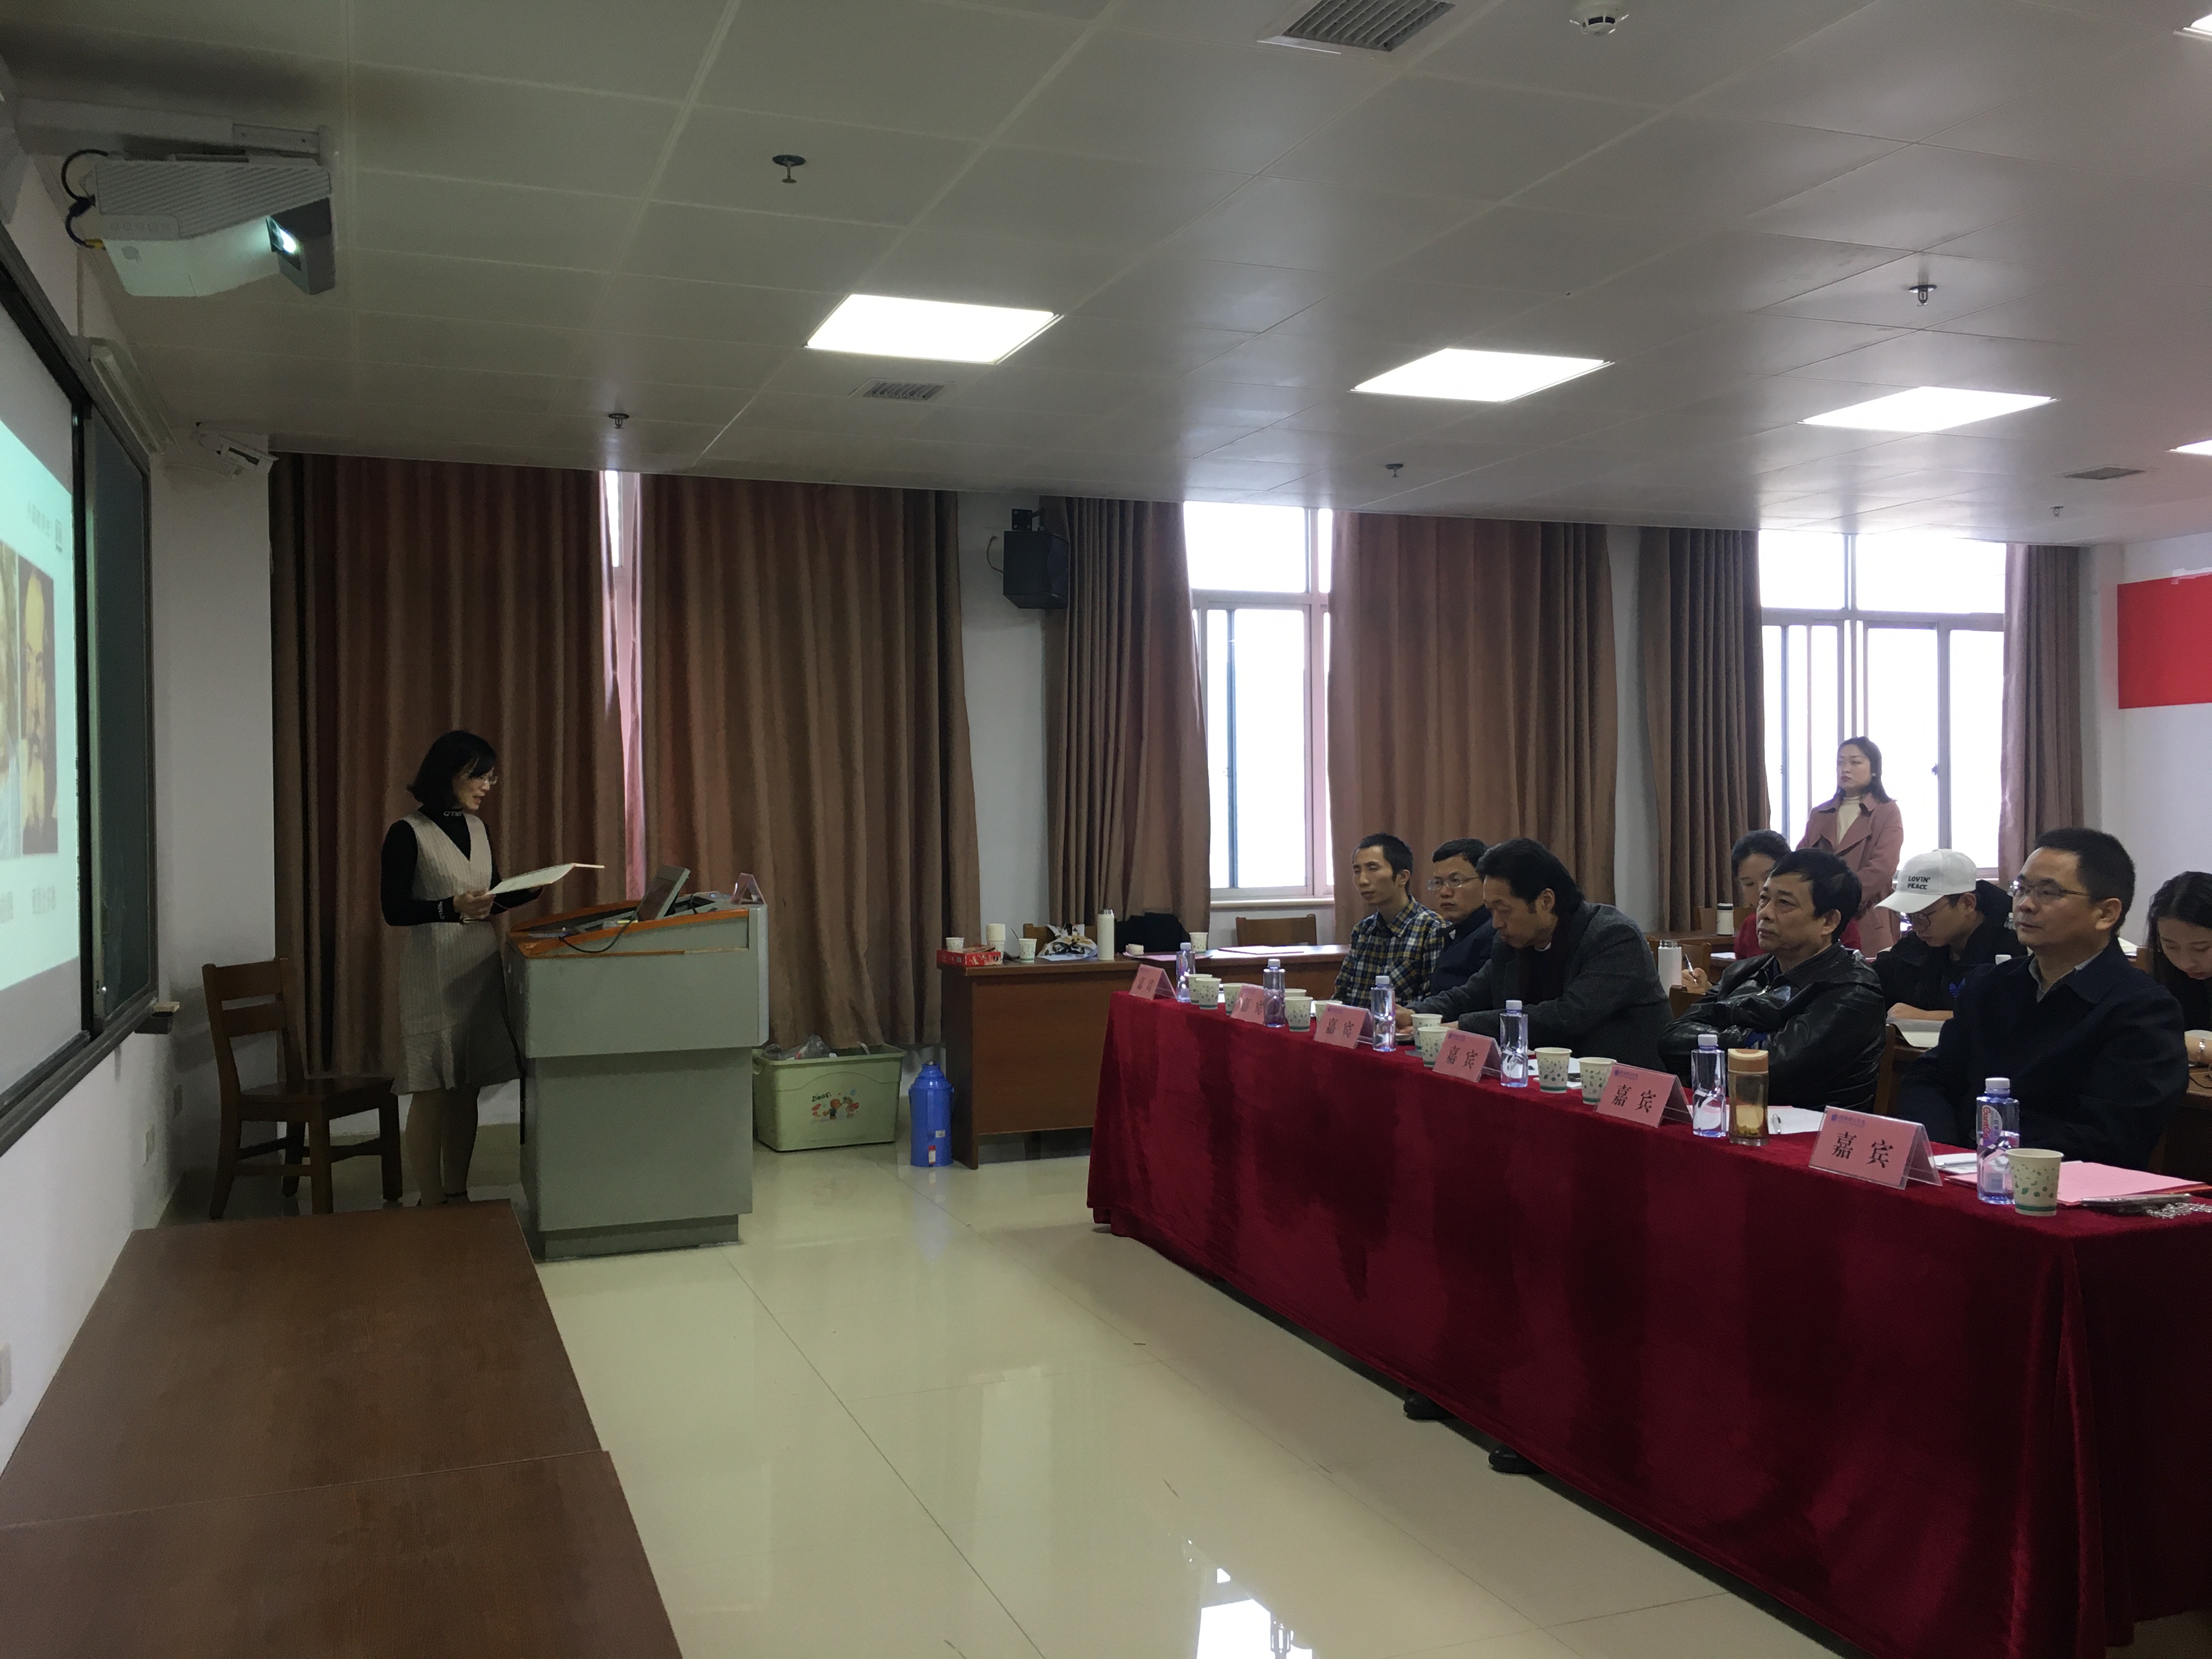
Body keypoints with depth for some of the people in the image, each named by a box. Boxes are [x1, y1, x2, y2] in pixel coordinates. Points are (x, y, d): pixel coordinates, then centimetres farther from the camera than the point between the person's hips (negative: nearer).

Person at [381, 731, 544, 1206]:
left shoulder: (476, 828, 13)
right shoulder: (408, 833, -7)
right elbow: (394, 910, -11)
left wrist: (535, 888, 2)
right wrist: (452, 909, -25)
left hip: (481, 967, 7)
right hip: (433, 973, -7)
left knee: (466, 1089, 10)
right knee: (432, 1091, -4)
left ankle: (457, 1195, 18)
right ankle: (432, 1203, 2)